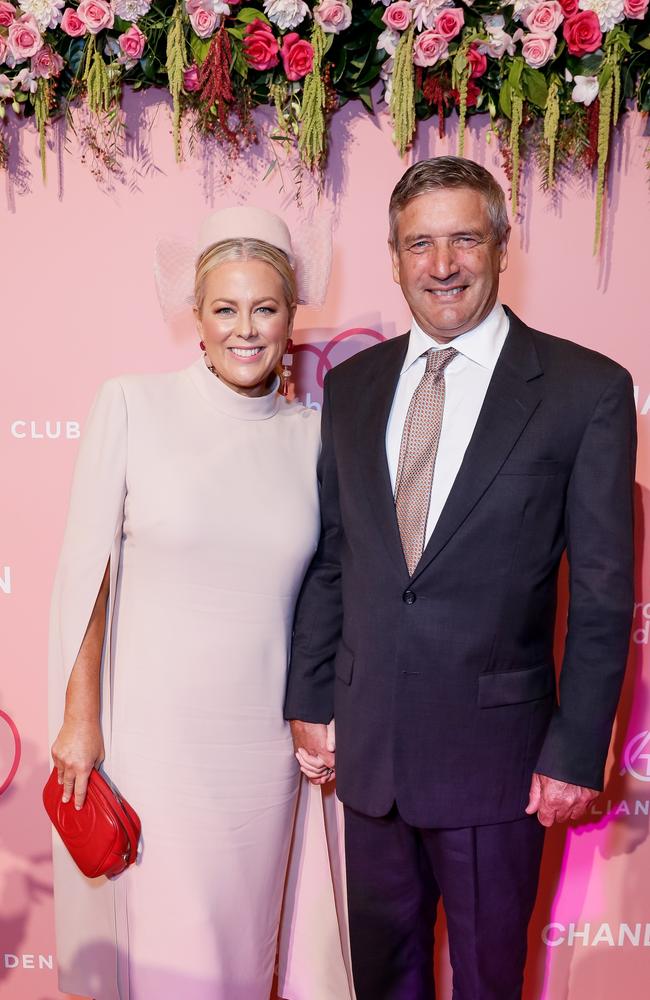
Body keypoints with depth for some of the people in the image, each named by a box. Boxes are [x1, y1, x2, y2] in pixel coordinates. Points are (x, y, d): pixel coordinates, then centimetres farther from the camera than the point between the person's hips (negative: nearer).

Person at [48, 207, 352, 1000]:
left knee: (246, 925, 18)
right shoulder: (132, 406, -8)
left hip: (264, 731, 3)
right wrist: (80, 717, -5)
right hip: (155, 726, -3)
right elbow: (85, 571, -6)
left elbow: (323, 589, 8)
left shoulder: (310, 435, 1)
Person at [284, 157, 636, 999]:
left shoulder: (587, 389, -9)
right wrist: (309, 701, 5)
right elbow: (328, 559, 7)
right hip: (367, 742, 4)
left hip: (493, 748, -3)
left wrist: (577, 752, -8)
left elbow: (603, 592, -8)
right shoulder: (352, 385, 4)